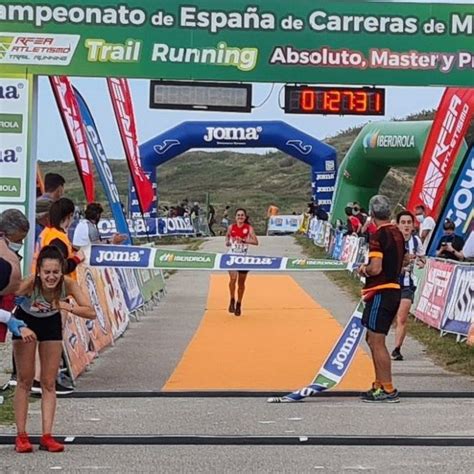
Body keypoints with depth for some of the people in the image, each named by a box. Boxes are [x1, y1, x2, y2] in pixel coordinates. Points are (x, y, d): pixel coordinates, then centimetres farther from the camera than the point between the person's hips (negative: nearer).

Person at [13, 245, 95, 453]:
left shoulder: (68, 284, -31)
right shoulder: (29, 283, -36)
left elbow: (91, 312, -30)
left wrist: (67, 306, -41)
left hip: (51, 324, 2)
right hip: (25, 322, -2)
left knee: (49, 383, 2)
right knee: (25, 381, -1)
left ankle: (46, 436, 5)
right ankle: (21, 436, 6)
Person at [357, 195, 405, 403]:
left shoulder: (378, 236, -16)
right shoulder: (397, 233, 11)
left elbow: (375, 269, -22)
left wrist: (364, 269, -2)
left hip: (380, 293, -9)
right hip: (394, 290, 9)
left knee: (377, 342, -4)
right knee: (373, 340, 18)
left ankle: (388, 390, -2)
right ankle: (379, 385, 23)